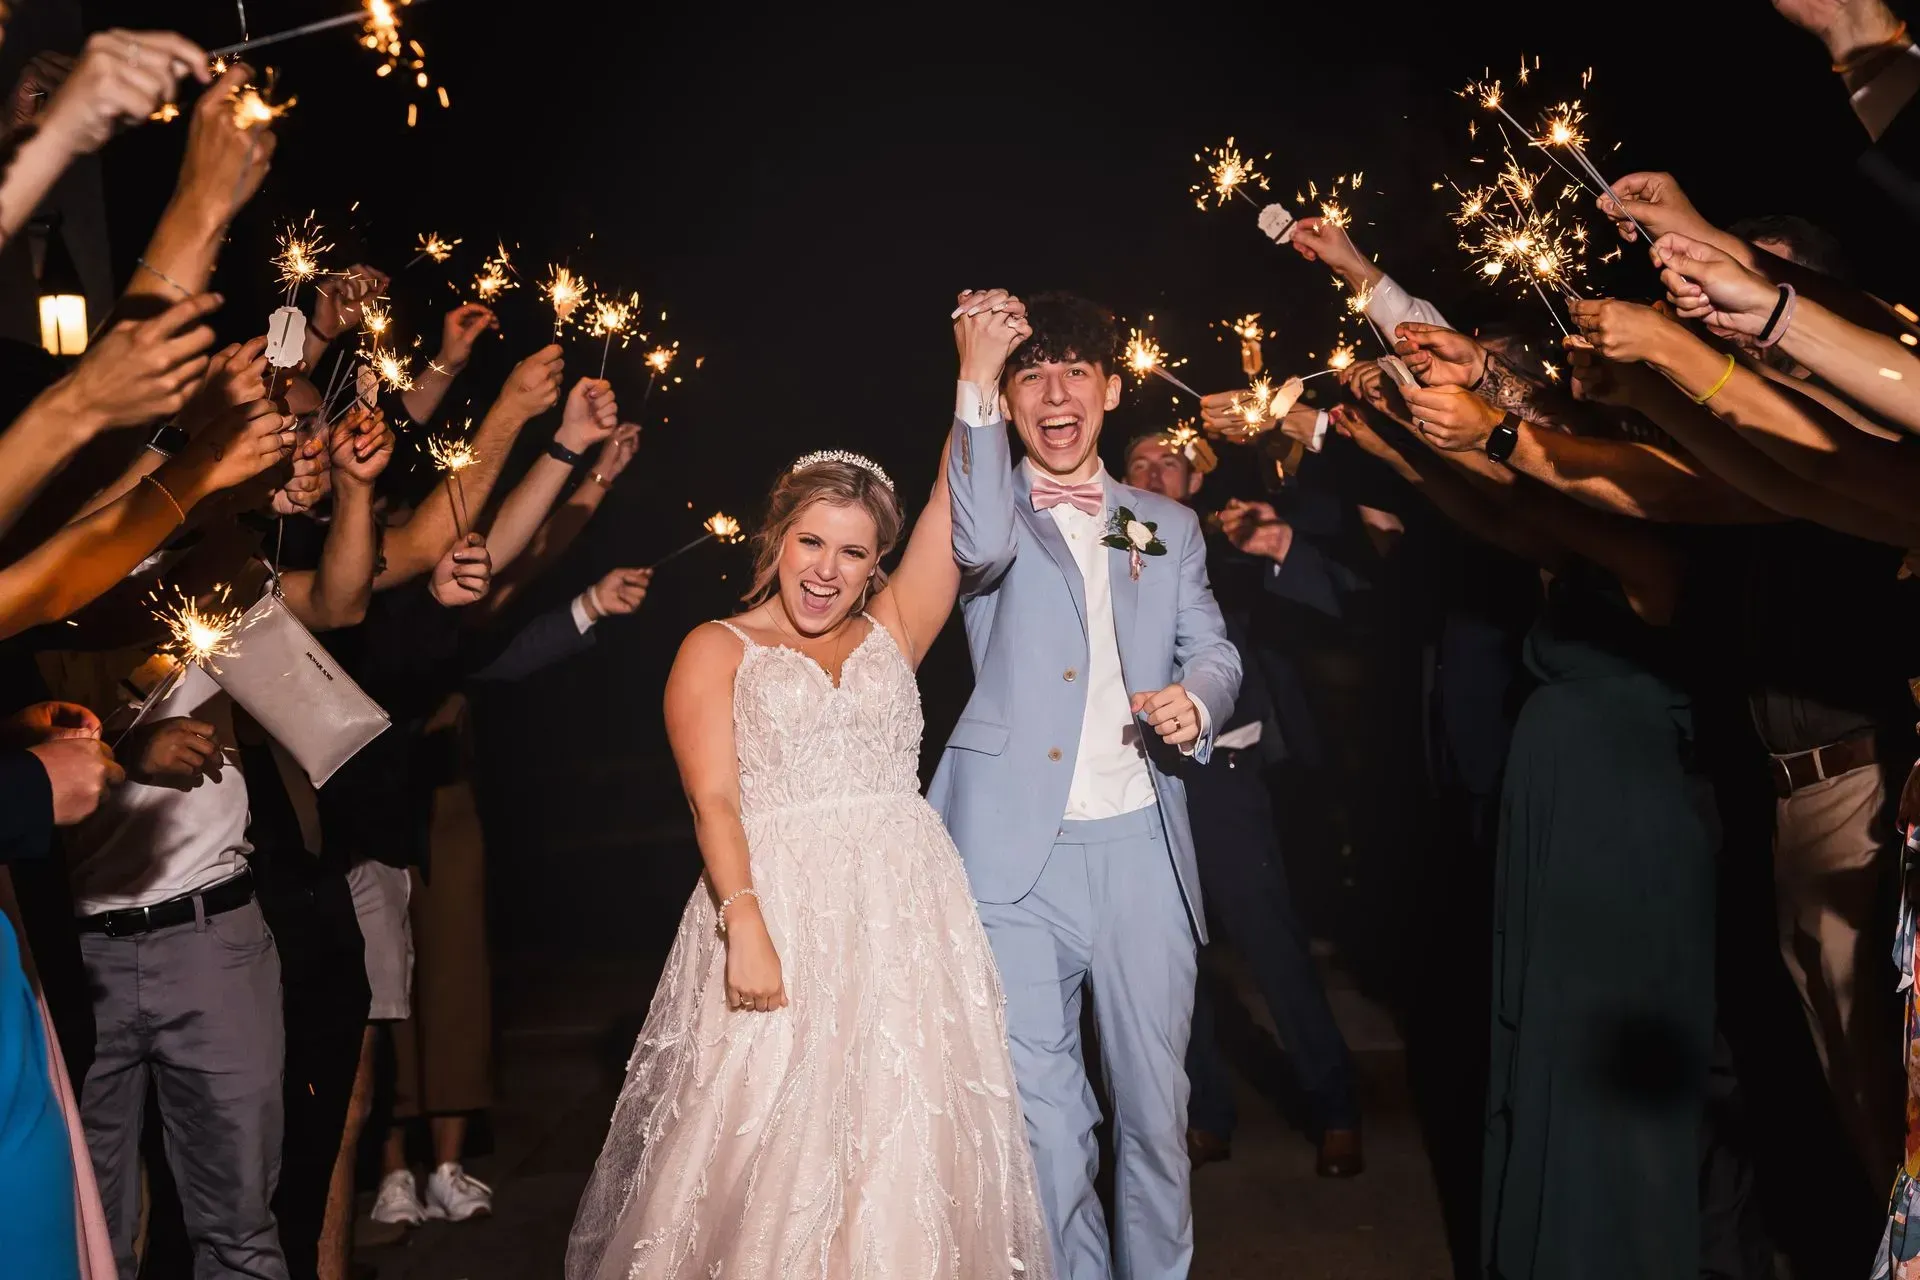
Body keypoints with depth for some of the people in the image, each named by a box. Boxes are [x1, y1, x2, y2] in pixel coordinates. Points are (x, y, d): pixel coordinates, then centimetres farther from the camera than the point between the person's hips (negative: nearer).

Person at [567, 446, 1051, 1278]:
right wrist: (745, 926, -19)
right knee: (771, 1153, -2)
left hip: (908, 914, 3)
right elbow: (712, 801, -6)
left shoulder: (890, 633, 16)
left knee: (909, 1152, 3)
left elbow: (960, 504, 9)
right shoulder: (717, 649, 7)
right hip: (778, 905, -3)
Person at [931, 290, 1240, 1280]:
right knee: (1040, 1116, -2)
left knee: (1156, 1104, 10)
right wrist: (975, 378, -16)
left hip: (1140, 845, 3)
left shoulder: (1168, 527, 18)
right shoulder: (988, 508, 7)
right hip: (1018, 851, -3)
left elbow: (1213, 650, 12)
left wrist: (1196, 700, -11)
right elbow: (980, 549, -16)